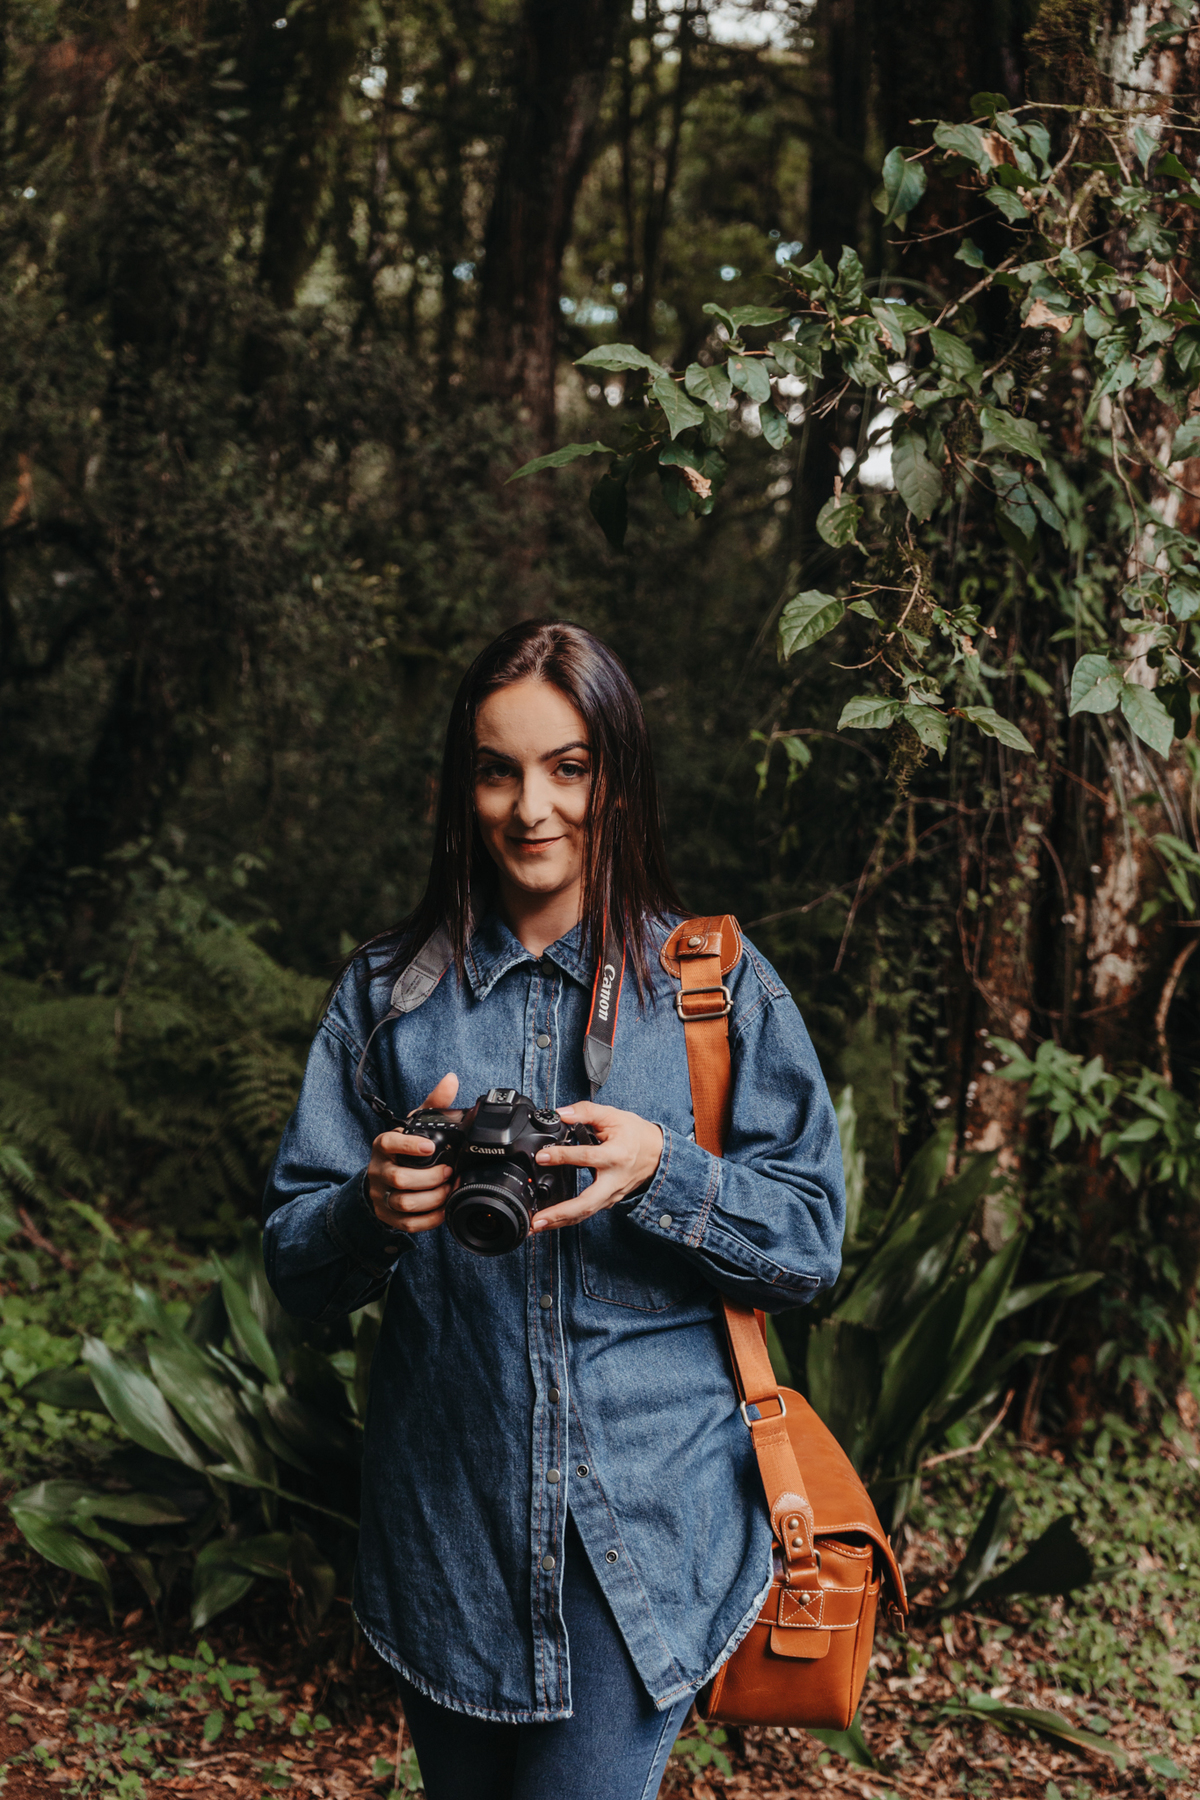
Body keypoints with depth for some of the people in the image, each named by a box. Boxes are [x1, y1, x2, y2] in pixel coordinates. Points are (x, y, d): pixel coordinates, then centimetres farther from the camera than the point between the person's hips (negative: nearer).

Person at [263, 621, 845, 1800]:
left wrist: (662, 1174, -21)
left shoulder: (717, 985, -1)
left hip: (648, 1524, -2)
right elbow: (294, 1268, 2)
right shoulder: (386, 992, 3)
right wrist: (377, 1209, -21)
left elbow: (811, 1242, -3)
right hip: (445, 1524, 2)